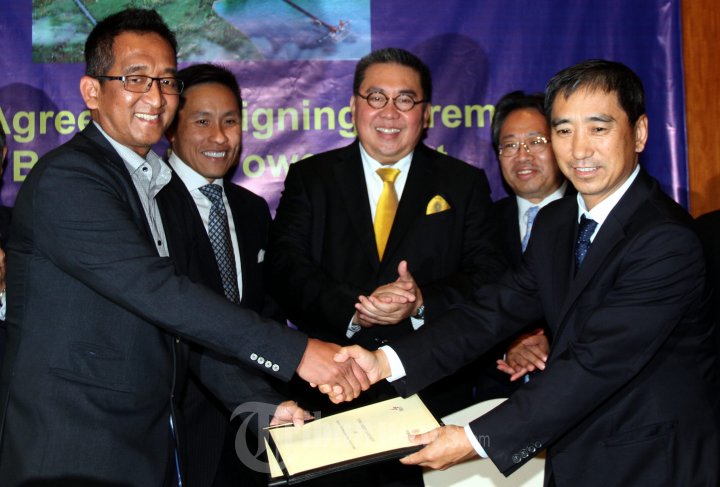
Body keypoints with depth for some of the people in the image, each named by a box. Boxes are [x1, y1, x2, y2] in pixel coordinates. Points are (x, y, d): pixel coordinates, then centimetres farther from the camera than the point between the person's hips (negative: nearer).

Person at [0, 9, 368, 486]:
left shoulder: (150, 184, 14)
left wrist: (259, 403, 1)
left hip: (151, 445, 8)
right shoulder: (66, 178, -15)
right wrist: (294, 352, -26)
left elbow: (179, 321, 12)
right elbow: (158, 294, -24)